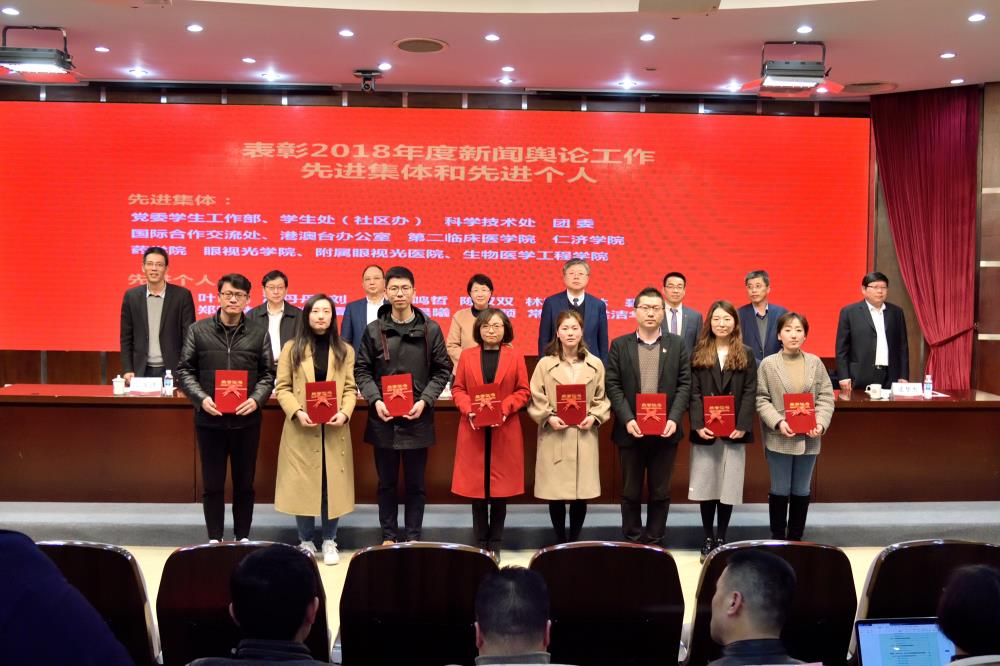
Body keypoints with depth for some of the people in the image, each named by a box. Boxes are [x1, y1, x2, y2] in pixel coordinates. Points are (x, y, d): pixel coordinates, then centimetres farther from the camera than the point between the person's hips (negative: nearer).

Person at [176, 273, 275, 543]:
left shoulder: (259, 333, 4)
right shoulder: (198, 330, 2)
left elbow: (268, 374, 6)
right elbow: (184, 371, 3)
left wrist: (256, 399, -12)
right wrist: (201, 399, -13)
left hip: (246, 419, 1)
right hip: (209, 419, -1)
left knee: (244, 483, 10)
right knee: (212, 484, 8)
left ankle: (243, 537, 23)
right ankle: (214, 539, 20)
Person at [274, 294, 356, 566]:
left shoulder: (345, 351, 8)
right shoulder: (292, 348, 4)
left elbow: (350, 388, 5)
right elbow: (282, 388, 1)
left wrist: (345, 413, -13)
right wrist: (297, 412, -15)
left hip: (334, 429, 1)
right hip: (301, 430, -1)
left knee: (332, 485, 4)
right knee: (302, 485, 3)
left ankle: (329, 542, 17)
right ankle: (305, 542, 16)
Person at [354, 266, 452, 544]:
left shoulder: (431, 329, 1)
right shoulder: (374, 330, 3)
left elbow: (442, 369, 3)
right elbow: (362, 370, 5)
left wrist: (425, 400, -10)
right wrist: (375, 400, -11)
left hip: (417, 418, 0)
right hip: (383, 418, 1)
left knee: (416, 484, 8)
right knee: (387, 483, 11)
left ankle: (414, 538, 19)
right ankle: (388, 537, 21)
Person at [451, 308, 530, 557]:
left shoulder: (515, 357, 4)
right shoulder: (466, 356, 6)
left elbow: (523, 391, 1)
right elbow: (457, 389, 5)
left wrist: (504, 409, -15)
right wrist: (468, 410, -13)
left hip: (504, 432, -1)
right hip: (474, 431, 1)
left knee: (500, 489, 4)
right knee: (476, 488, 5)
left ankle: (495, 544, 15)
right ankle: (480, 543, 16)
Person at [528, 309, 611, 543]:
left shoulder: (595, 364, 5)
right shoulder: (545, 364, 0)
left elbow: (602, 398, 9)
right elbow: (535, 399, 1)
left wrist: (594, 417, -7)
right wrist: (549, 417, -12)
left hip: (584, 438, 1)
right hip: (554, 437, -1)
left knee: (581, 493, 4)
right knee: (555, 493, 2)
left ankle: (575, 541, 20)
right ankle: (560, 542, 18)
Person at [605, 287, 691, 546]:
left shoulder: (677, 344, 6)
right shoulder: (619, 345, 4)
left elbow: (684, 384, 1)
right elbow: (613, 386, -1)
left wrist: (673, 419, -12)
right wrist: (627, 420, -13)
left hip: (666, 430, 1)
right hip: (631, 430, 0)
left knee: (661, 492, 7)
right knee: (630, 492, 7)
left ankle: (655, 543, 18)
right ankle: (632, 542, 18)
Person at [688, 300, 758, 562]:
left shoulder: (746, 354, 6)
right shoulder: (699, 354, 6)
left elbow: (750, 393, 0)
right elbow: (694, 393, 0)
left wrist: (743, 425, -12)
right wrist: (698, 424, -12)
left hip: (734, 430, 0)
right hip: (705, 430, 0)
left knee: (729, 485, 4)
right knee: (705, 485, 3)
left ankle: (721, 539, 16)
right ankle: (708, 539, 15)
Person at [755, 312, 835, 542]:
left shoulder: (815, 362, 5)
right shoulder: (768, 364, -1)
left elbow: (826, 397, 4)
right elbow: (762, 399, -4)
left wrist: (821, 423, -12)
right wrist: (778, 423, -17)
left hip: (808, 438, 2)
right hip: (779, 438, -2)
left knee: (802, 491, 12)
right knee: (780, 490, 6)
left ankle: (796, 538, 24)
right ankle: (777, 538, 18)